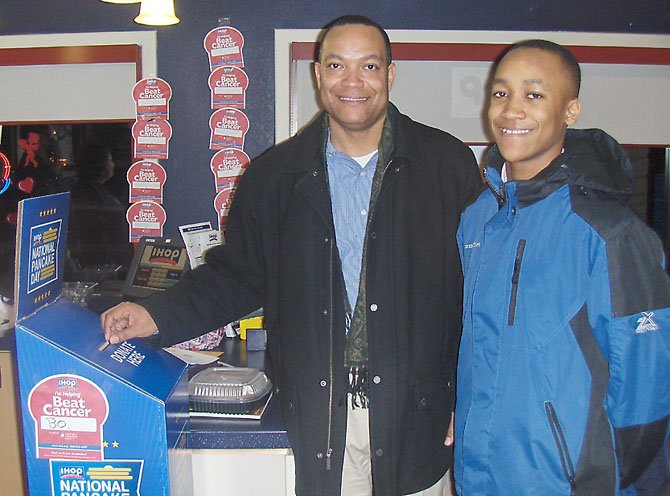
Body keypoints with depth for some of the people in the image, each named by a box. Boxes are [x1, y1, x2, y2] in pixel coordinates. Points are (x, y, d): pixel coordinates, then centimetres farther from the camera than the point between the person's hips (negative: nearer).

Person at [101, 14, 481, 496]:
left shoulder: (448, 164, 0)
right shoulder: (274, 176, 3)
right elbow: (238, 273, 9)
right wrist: (159, 316, -5)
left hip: (416, 414, 0)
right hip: (320, 416, 1)